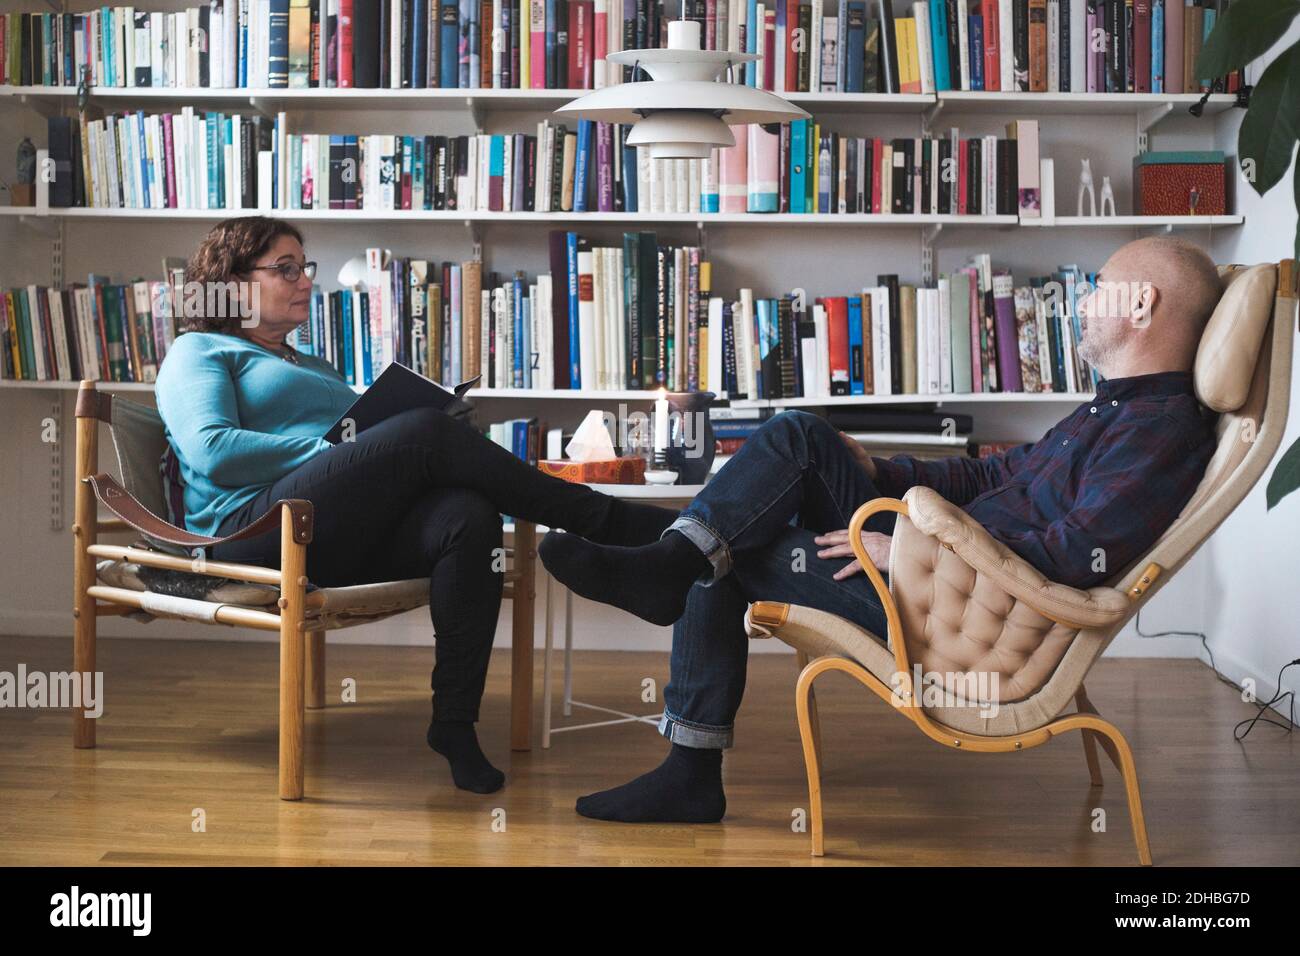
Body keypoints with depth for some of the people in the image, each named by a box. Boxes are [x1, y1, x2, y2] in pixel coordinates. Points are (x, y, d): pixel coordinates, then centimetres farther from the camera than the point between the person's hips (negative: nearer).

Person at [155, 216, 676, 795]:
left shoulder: (316, 370, 36)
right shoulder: (198, 352, 14)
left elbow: (371, 454, 25)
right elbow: (211, 450, -6)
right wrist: (327, 451, -10)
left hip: (344, 540, 7)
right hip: (256, 529, -7)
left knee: (469, 517, -27)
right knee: (427, 432, -27)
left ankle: (455, 724, -30)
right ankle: (619, 524, -23)